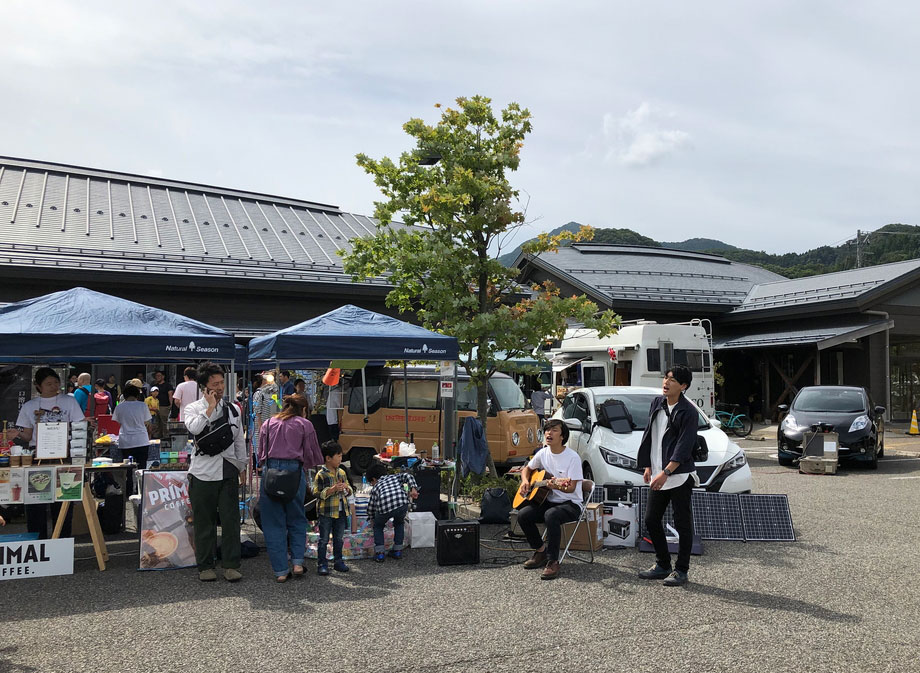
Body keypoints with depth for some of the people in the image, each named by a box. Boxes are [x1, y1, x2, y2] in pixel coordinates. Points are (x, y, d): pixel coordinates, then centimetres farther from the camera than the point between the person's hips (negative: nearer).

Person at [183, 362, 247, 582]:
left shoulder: (233, 410, 12)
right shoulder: (193, 409, 3)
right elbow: (194, 428, -21)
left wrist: (239, 468, 14)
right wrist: (210, 407, -12)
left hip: (228, 473, 2)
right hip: (203, 472, -2)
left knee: (231, 520, -1)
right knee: (204, 522, 4)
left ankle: (231, 565, 7)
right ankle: (205, 566, 16)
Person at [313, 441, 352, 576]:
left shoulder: (342, 472, 9)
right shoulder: (321, 475, -11)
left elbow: (349, 491, 17)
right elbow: (317, 493, -15)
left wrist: (347, 488, -6)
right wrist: (332, 490, -23)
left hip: (341, 511, 6)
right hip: (326, 512, -6)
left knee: (339, 538, 14)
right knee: (324, 539, 1)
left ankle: (338, 561, 24)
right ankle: (321, 564, 9)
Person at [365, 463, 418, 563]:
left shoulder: (375, 488, 29)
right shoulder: (395, 477, 31)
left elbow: (371, 506, 33)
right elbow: (407, 475, 11)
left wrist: (372, 518, 50)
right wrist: (413, 488, 2)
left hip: (384, 507, -1)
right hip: (402, 504, 1)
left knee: (378, 527, 28)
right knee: (399, 524, 33)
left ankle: (380, 553, 18)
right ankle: (397, 551, 30)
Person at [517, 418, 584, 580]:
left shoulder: (572, 457, -14)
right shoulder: (543, 453, 5)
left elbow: (571, 487, -18)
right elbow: (527, 469, 22)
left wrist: (557, 486, -38)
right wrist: (525, 482, 1)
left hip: (570, 504, -6)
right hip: (549, 501, 6)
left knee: (551, 515, -38)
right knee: (523, 514, -20)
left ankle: (553, 562, -27)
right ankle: (541, 551, 2)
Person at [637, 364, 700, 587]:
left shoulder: (688, 412, -12)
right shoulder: (657, 403, 9)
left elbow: (684, 448, -17)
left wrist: (665, 473, -23)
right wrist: (648, 467, 9)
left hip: (680, 476, -7)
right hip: (658, 475, 7)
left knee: (683, 524, 2)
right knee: (651, 520, 10)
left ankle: (681, 570, 14)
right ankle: (663, 565, 26)